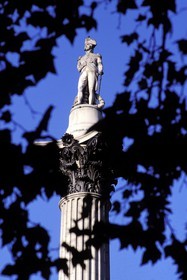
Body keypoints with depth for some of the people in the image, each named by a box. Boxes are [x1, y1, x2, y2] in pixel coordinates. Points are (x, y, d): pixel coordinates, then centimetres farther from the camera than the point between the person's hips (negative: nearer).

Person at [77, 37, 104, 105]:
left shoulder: (96, 56, 29)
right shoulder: (81, 58, 38)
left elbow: (100, 64, 12)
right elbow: (79, 67, 23)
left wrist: (100, 71, -10)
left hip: (92, 72, -2)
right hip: (83, 73, 2)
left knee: (91, 90, -24)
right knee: (80, 88, -25)